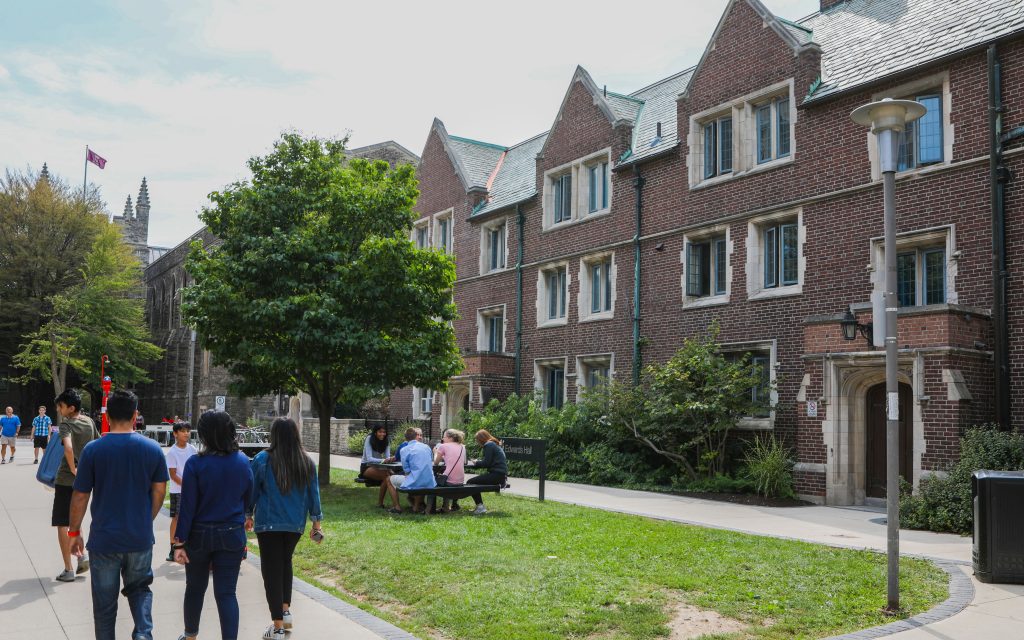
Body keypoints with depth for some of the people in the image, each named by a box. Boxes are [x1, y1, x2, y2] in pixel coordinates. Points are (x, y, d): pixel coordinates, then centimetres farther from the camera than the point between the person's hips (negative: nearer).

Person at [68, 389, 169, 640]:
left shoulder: (93, 450, -9)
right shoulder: (153, 449, -4)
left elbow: (80, 496, -5)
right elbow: (159, 491, 3)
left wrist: (74, 531, 8)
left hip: (104, 539, -2)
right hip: (140, 538, 2)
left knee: (105, 601, 12)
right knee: (139, 589, 19)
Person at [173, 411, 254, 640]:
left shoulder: (195, 463, -14)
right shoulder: (243, 462, -3)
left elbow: (187, 506, -13)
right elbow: (247, 500, 8)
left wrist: (180, 543, -7)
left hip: (200, 535, -1)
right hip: (232, 536, 1)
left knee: (195, 588, 20)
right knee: (227, 593, 3)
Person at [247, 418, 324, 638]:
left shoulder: (263, 459, -9)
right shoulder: (307, 463, -2)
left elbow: (253, 491, 1)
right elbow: (313, 495, 4)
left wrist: (249, 516, 15)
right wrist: (316, 522, 13)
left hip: (268, 523, -3)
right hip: (295, 525, 3)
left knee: (272, 570, 3)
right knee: (286, 563, 24)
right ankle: (285, 611, 21)